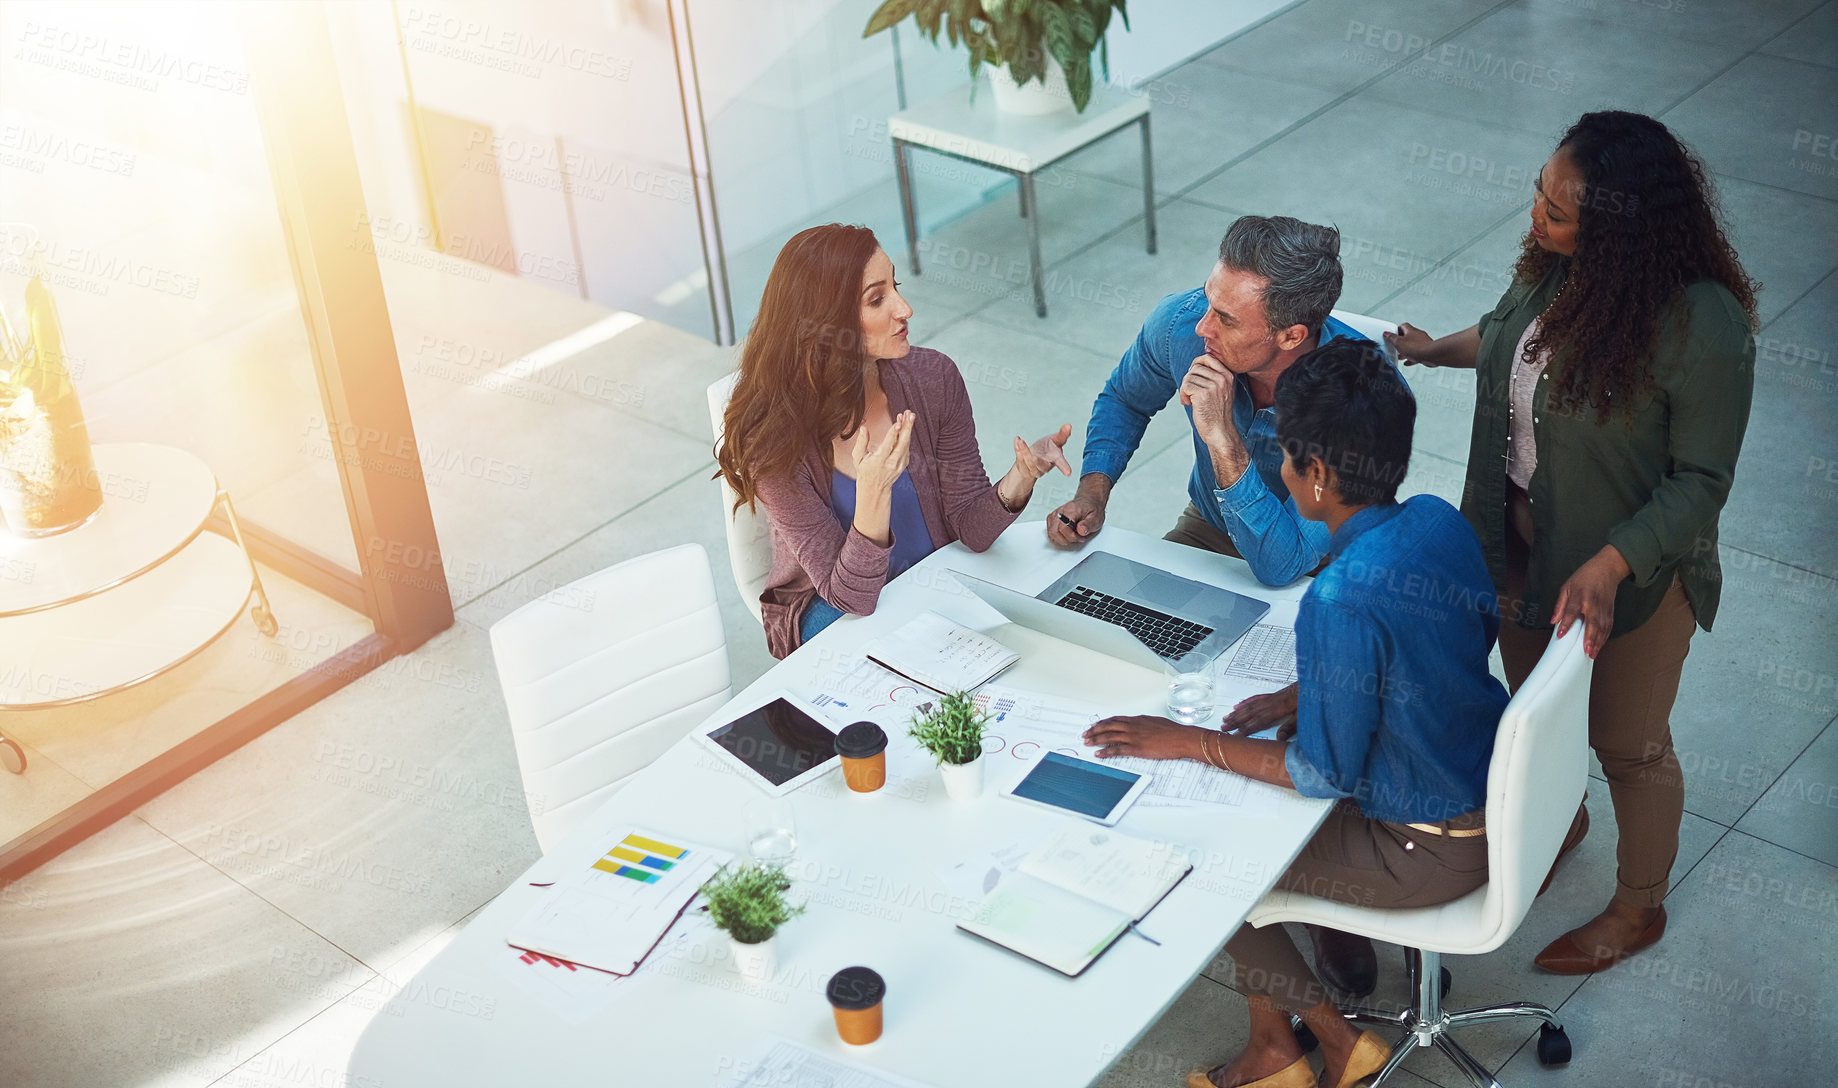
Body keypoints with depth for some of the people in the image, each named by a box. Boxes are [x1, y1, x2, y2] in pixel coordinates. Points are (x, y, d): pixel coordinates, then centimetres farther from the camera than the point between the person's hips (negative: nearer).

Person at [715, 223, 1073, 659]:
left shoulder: (933, 378, -12)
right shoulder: (772, 439, -23)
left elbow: (970, 529, -7)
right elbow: (851, 594, -22)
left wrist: (1021, 475, -29)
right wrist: (874, 492, -41)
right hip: (829, 610, -4)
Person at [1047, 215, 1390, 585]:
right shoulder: (1181, 321, -20)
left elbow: (1280, 568, -35)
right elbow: (1124, 399, 7)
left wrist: (1222, 440, -42)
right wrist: (1092, 492, -9)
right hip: (1206, 529, 3)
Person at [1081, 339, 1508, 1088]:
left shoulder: (1341, 603, -32)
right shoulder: (1439, 521, -7)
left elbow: (1326, 774, -22)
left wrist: (1188, 741, -12)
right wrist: (1304, 697, 7)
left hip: (1437, 850, -8)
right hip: (1492, 790, 9)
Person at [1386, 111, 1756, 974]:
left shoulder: (1703, 328, -33)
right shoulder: (1556, 265, -14)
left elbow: (1701, 479, -25)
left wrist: (1607, 567, -32)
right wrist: (1439, 350, 19)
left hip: (1633, 571, -6)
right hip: (1526, 540, 6)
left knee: (1626, 745, 16)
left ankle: (1638, 907, 43)